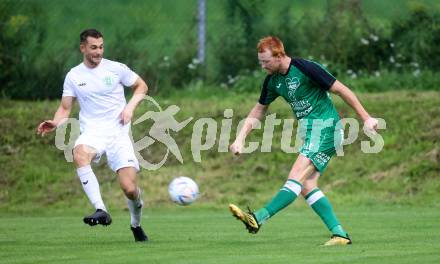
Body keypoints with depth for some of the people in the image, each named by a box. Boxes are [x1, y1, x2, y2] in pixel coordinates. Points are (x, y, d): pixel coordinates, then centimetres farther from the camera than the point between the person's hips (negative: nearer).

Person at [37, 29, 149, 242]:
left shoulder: (116, 69, 2)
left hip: (118, 133, -1)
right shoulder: (74, 76, 7)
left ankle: (136, 224, 23)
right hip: (92, 132, 1)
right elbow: (65, 109, 9)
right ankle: (101, 210, -39)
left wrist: (130, 107, -4)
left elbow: (141, 86, 14)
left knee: (130, 188, -11)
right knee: (79, 153, -38)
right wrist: (54, 124, -12)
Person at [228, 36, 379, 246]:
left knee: (296, 177, -18)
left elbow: (341, 90, -11)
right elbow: (258, 111, 19)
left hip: (325, 128, -9)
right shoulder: (272, 81, 7)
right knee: (306, 186, -1)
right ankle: (340, 234, 0)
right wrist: (240, 138, 7)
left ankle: (258, 219, -29)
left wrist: (366, 118, -8)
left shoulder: (305, 69, -16)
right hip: (310, 133, 9)